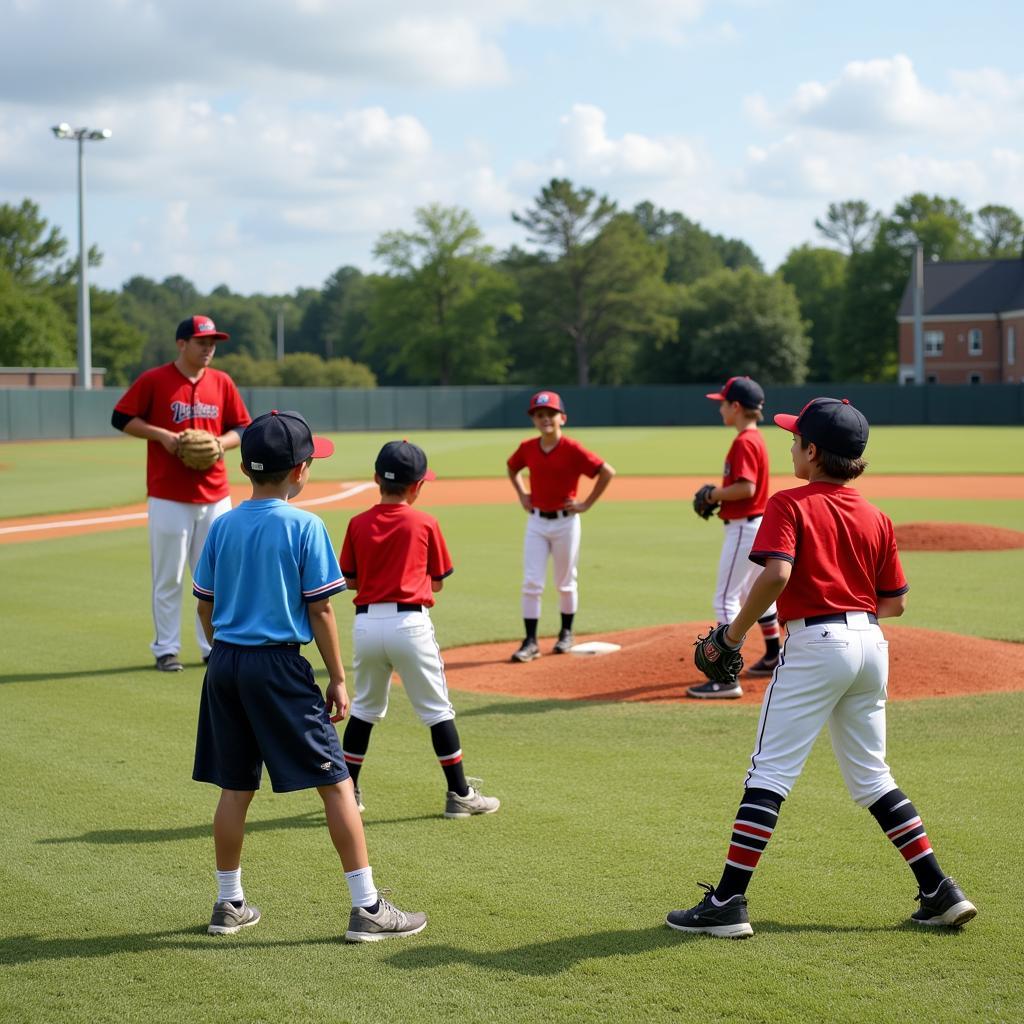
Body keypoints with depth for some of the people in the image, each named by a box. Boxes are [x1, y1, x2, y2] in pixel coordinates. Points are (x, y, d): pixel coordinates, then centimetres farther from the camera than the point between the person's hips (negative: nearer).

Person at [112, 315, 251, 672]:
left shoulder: (222, 382, 7)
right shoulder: (154, 380, -4)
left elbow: (242, 428, 12)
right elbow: (121, 419, -1)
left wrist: (219, 443, -8)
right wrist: (162, 435, -13)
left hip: (215, 495, 4)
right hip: (169, 497, -4)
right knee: (168, 577, 1)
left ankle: (214, 647, 18)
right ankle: (166, 649, 11)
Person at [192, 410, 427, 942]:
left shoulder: (223, 526, 6)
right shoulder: (305, 526, -9)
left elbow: (205, 604, 10)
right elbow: (319, 609, -9)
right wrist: (338, 679, -2)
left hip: (225, 664, 6)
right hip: (279, 666, -6)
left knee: (236, 786, 15)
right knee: (336, 781, 0)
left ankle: (229, 904, 23)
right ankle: (367, 908, -1)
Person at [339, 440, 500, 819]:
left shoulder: (358, 524, 4)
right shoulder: (425, 523, -2)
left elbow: (350, 580, 9)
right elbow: (437, 583, 6)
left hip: (366, 624, 3)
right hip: (410, 622, -3)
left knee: (365, 708, 18)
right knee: (437, 710, 5)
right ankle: (460, 794, 7)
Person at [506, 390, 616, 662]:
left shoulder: (573, 449, -15)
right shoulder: (527, 448, -1)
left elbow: (607, 472, -14)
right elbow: (512, 469, 21)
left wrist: (586, 504, -12)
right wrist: (521, 495, 10)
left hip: (565, 522, -3)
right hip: (536, 521, 3)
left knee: (566, 583, 11)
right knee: (531, 583, -3)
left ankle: (566, 633, 29)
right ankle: (530, 642, 0)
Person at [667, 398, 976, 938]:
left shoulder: (789, 504, -7)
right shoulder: (877, 518, 10)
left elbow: (777, 573, -23)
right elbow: (895, 601, 11)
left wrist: (737, 629, -12)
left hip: (815, 644, -6)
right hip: (870, 644, 6)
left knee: (769, 772, -4)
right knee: (871, 777, 17)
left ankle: (727, 903, -6)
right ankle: (940, 891, 15)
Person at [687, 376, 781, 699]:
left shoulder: (744, 442, -18)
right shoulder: (755, 438, 13)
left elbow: (746, 488, -27)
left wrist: (713, 494, -14)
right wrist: (718, 495, 8)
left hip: (743, 528, -11)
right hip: (757, 524, 11)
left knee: (725, 599, -10)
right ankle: (773, 658, 37)